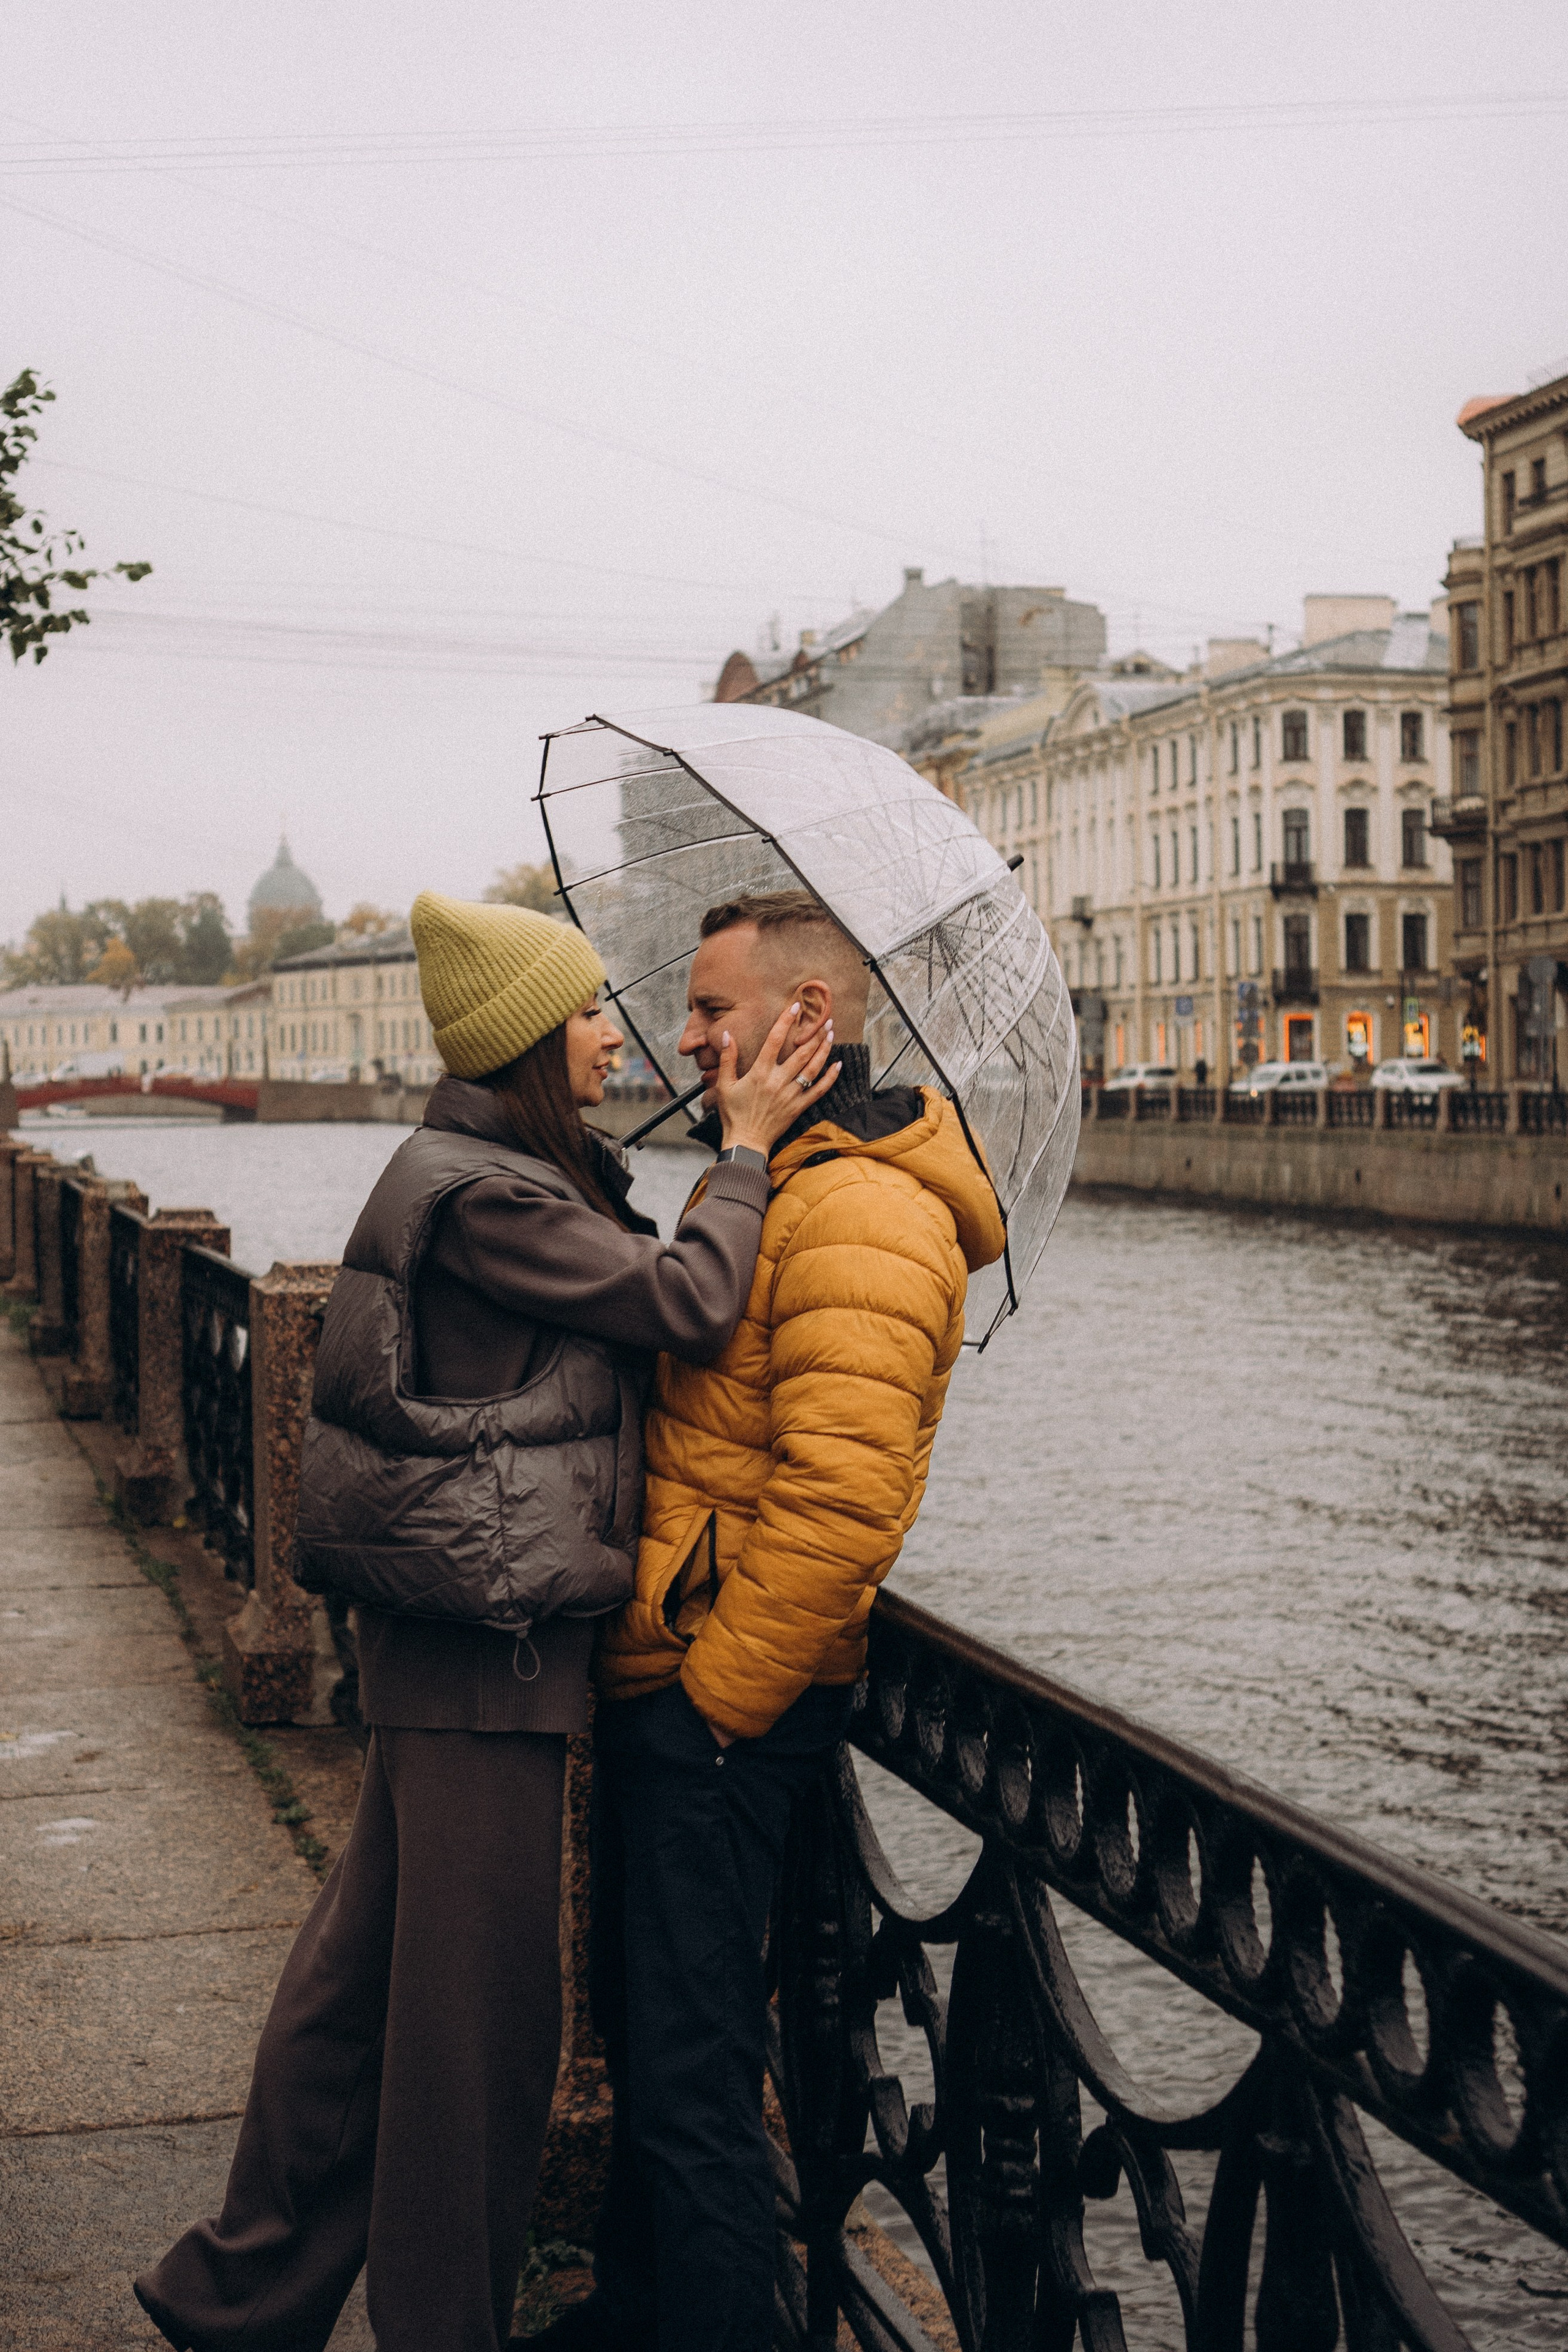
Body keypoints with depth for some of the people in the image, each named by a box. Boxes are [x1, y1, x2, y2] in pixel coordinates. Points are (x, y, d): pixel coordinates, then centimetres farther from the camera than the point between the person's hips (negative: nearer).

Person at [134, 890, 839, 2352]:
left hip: (456, 1635, 10)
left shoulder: (516, 1177, 14)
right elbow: (687, 1306, -19)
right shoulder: (482, 1197, -18)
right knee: (479, 2000, 2)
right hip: (484, 1642, -10)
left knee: (370, 1963, 19)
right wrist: (746, 1147, -7)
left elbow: (640, 1310, 12)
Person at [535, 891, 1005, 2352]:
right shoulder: (771, 1184, 18)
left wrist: (716, 1694, -20)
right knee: (643, 2024, 21)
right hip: (668, 1684, 11)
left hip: (720, 1710, -11)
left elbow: (836, 1498, -26)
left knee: (691, 2064, -4)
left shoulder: (860, 1215, -18)